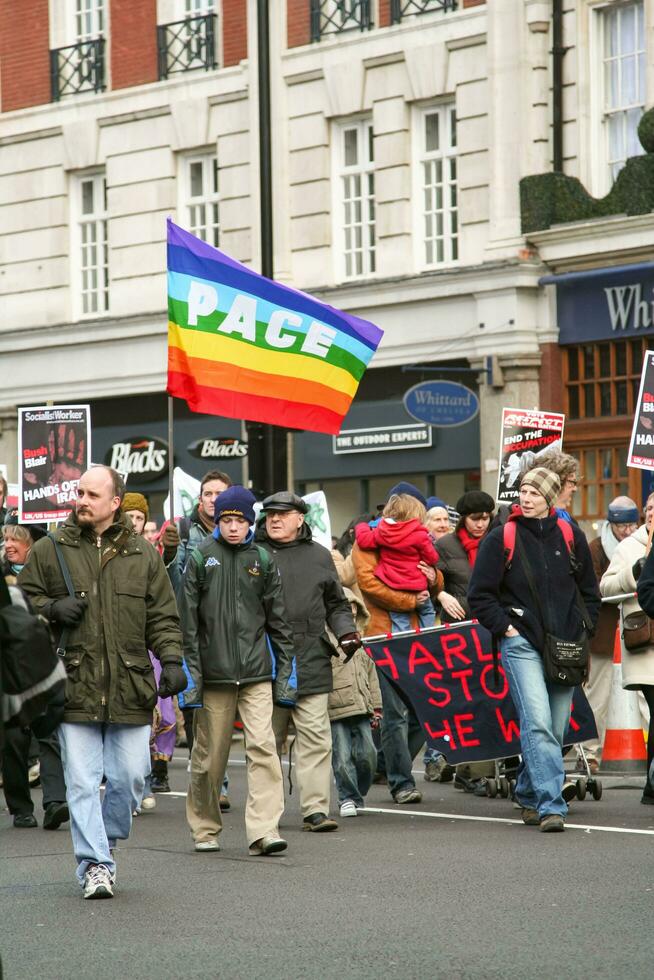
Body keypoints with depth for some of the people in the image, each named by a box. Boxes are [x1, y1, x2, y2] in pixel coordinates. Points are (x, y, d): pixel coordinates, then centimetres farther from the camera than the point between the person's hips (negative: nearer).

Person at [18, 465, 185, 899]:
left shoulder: (143, 555, 8)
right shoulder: (50, 551, 6)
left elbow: (163, 616, 9)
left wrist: (171, 660, -4)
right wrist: (51, 609, -8)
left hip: (130, 691, 1)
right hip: (75, 689, -1)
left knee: (130, 777, 5)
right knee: (82, 782, -4)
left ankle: (105, 842, 29)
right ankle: (94, 863, 1)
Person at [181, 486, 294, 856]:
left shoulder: (262, 560, 8)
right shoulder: (201, 558, 2)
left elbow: (277, 616, 12)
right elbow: (188, 617, 1)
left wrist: (286, 665, 7)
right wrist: (190, 667, -5)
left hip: (256, 672, 1)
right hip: (214, 671, -1)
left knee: (263, 746, -12)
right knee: (210, 755, 6)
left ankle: (265, 829, -15)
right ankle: (205, 828, 21)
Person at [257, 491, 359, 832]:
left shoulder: (319, 557, 13)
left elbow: (336, 604, 22)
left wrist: (345, 631, 4)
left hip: (311, 664, 1)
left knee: (315, 738, -5)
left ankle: (315, 809, -5)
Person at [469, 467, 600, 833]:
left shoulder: (571, 538, 9)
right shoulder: (502, 539, 1)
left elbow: (591, 593, 19)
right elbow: (480, 594, 4)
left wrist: (581, 631, 7)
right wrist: (505, 627, -4)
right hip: (522, 644, -3)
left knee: (556, 730, 6)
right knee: (537, 724, -18)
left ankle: (530, 795, 25)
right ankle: (551, 804, -22)